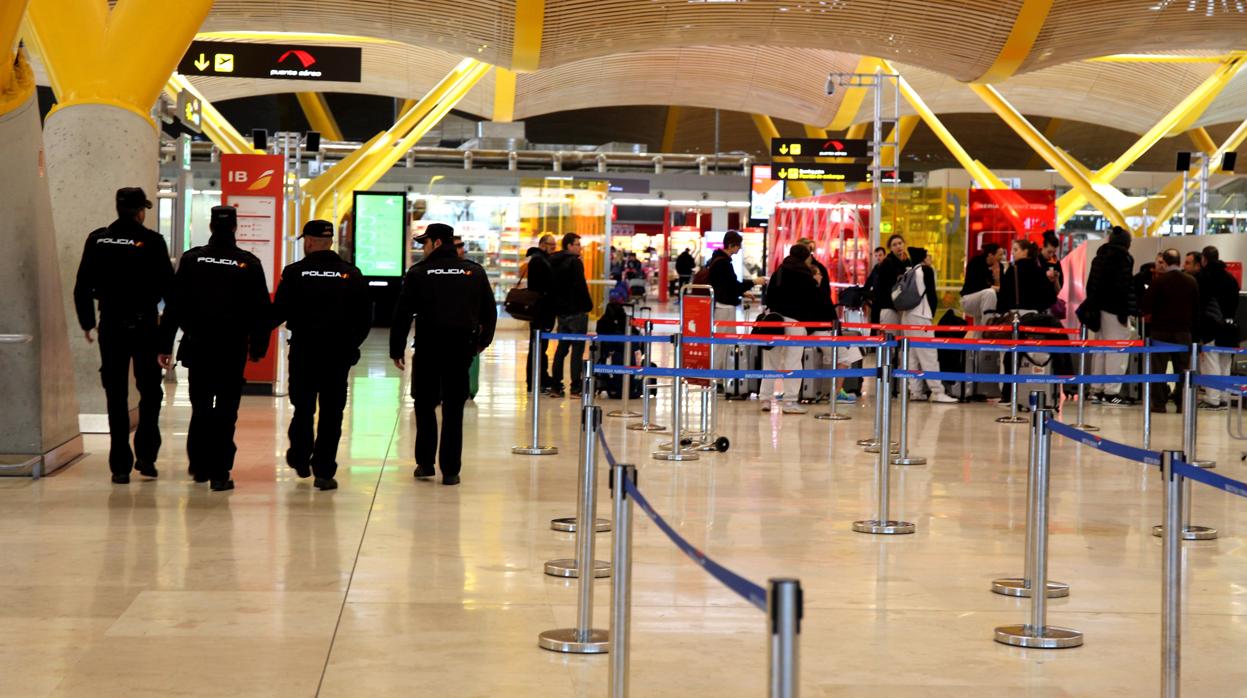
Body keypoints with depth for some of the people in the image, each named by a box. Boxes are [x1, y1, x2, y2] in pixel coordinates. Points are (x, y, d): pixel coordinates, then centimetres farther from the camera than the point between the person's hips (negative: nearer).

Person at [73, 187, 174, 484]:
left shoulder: (97, 240, 2)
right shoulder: (151, 241, -7)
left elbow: (82, 287, 4)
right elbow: (168, 286, -8)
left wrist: (87, 321, 14)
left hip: (111, 326, 2)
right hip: (145, 325, -2)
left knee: (116, 396, 6)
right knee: (150, 392, 13)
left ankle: (120, 466, 5)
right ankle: (145, 456, 7)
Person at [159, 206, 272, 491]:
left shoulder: (191, 259, -1)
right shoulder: (249, 264, -3)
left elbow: (174, 304, -2)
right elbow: (262, 310, -1)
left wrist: (166, 345, 2)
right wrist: (258, 346, 11)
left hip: (198, 347, 2)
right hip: (233, 350, -2)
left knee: (200, 409, 15)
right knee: (226, 412, 2)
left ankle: (199, 466, 22)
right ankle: (219, 473, -1)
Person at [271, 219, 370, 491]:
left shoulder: (294, 273, -7)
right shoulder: (352, 275, 0)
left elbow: (279, 313, -8)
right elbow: (365, 317, 3)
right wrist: (352, 344, 17)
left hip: (303, 351, 0)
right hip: (339, 354, 1)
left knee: (303, 407, 18)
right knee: (331, 414, 4)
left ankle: (300, 458, 29)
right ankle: (324, 472, 2)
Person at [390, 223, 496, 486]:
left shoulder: (418, 273, -2)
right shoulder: (475, 272, 5)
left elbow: (402, 314, -4)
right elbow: (489, 311, 11)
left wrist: (396, 350, 3)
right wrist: (483, 341, 25)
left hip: (427, 347, -2)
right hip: (462, 348, 2)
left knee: (425, 405, 13)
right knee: (454, 410, 6)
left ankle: (425, 464, 12)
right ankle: (450, 470, 4)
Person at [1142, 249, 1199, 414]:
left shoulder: (1160, 280, -9)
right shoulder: (1191, 281, 4)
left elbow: (1147, 304, -11)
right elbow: (1197, 307, 7)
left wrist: (1148, 315, 9)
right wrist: (1191, 324, 16)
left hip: (1161, 329, -3)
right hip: (1184, 330, 3)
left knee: (1158, 367, 2)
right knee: (1182, 368, 8)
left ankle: (1159, 402, -1)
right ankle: (1182, 403, 5)